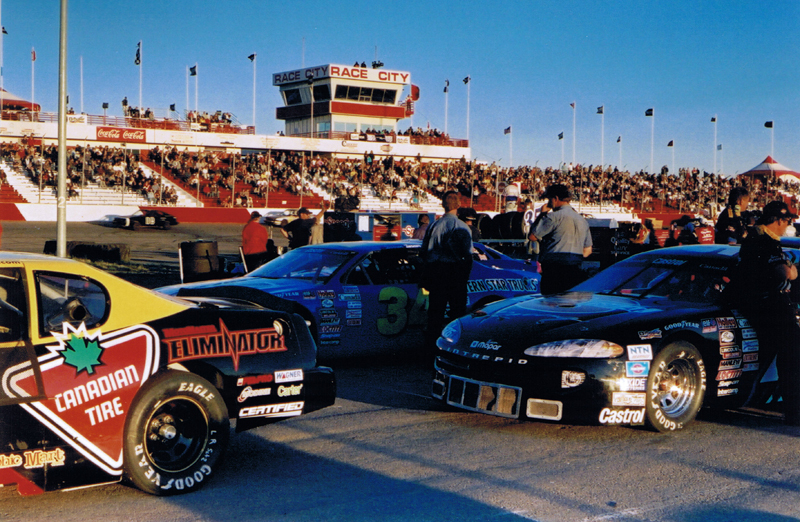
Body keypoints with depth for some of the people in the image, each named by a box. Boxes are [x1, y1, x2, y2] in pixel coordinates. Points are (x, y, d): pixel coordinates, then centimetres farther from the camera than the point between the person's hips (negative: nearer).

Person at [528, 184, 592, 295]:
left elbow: (532, 236, -2)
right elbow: (587, 250, 21)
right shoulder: (582, 220, 19)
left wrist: (542, 214, 8)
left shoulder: (554, 217, -6)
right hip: (575, 270, 7)